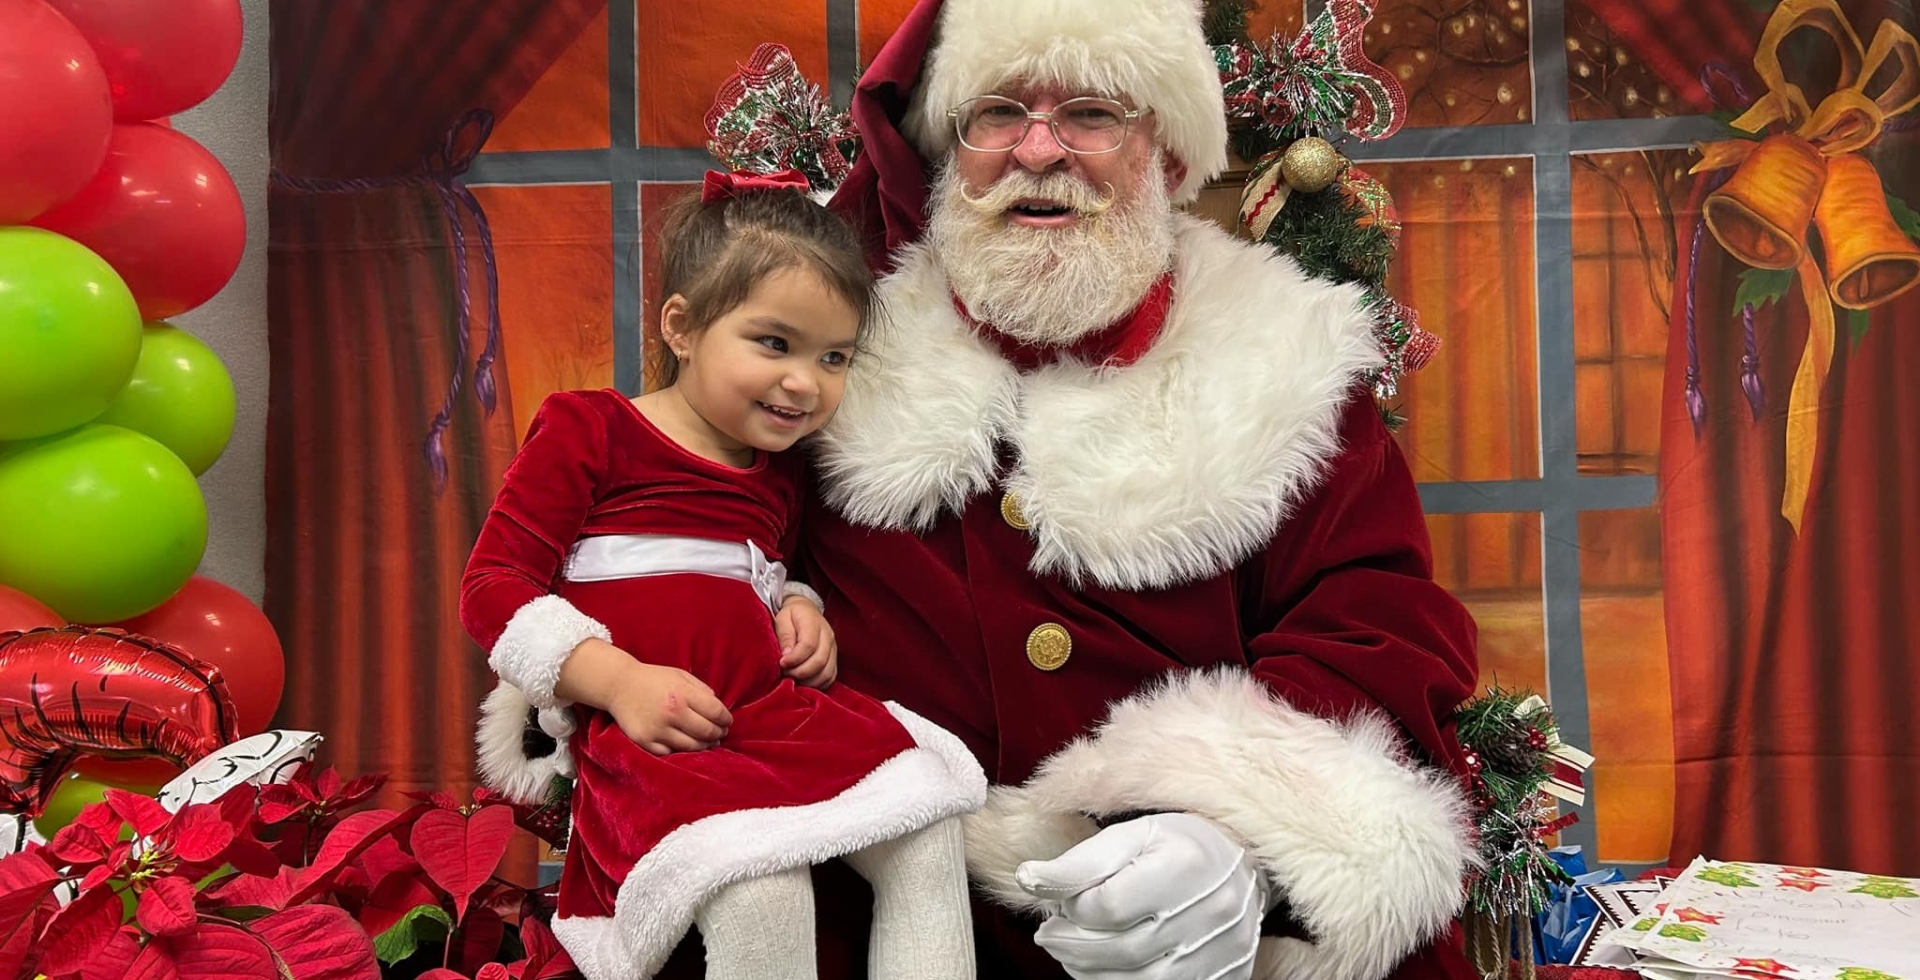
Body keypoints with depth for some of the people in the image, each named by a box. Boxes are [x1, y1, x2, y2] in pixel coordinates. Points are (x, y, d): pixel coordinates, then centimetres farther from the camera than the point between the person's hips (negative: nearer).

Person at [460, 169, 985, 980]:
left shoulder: (778, 467, 21)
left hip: (781, 712, 7)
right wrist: (621, 680, -17)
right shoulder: (587, 429, 1)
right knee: (762, 897, -32)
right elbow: (492, 585, -4)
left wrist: (800, 609, 10)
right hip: (644, 732, -7)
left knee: (930, 833, -14)